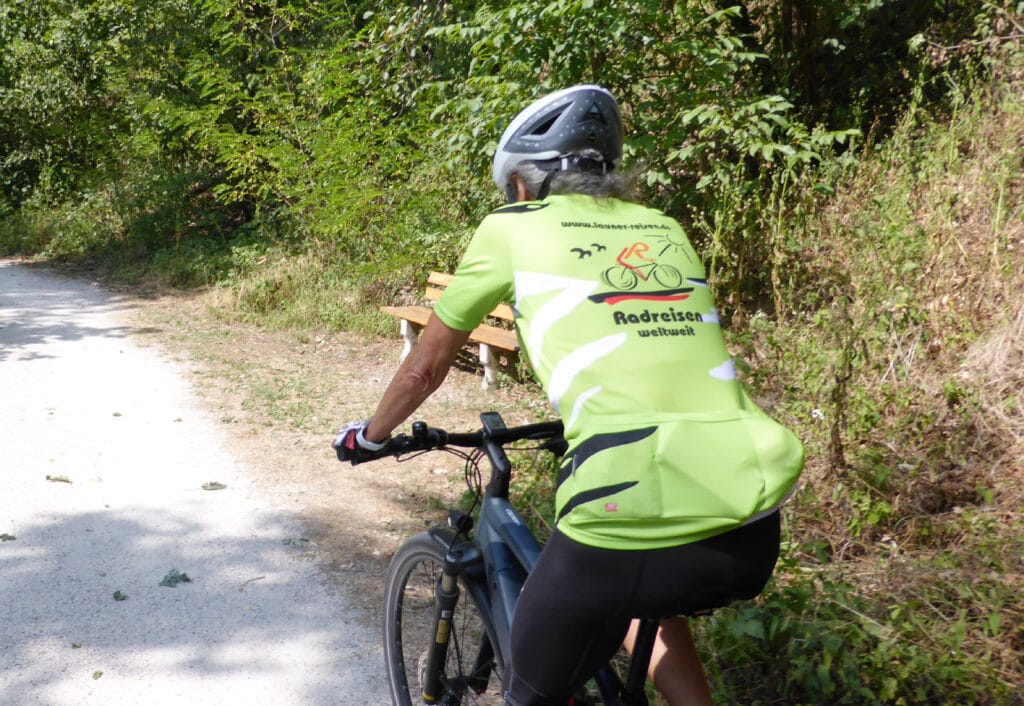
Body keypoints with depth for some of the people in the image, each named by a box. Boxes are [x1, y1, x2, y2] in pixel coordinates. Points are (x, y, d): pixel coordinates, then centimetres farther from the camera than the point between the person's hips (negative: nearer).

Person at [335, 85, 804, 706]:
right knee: (648, 603, 38)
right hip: (754, 532, 5)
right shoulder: (666, 230, 22)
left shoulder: (511, 228, 11)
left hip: (629, 518, -5)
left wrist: (369, 437, 38)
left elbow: (425, 367, 19)